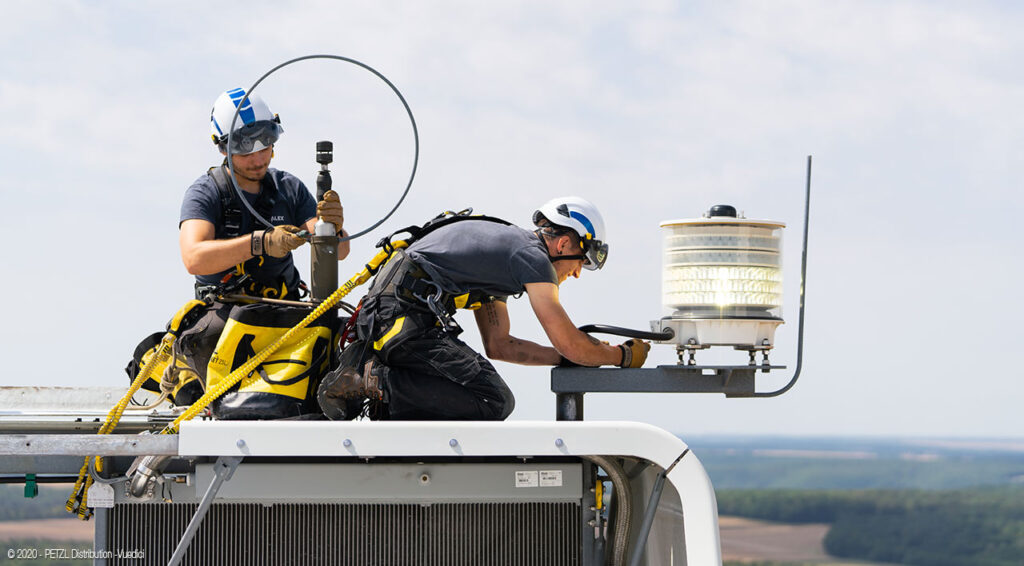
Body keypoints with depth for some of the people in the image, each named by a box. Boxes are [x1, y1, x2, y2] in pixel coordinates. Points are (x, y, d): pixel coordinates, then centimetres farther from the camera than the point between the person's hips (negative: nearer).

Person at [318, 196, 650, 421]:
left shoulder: (502, 247, 26)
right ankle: (372, 381, -17)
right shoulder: (532, 257, -4)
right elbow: (569, 343, -6)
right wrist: (624, 356, 11)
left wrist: (569, 356, 24)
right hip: (405, 318, -10)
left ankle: (370, 362, 5)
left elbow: (498, 345, 28)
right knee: (493, 402, -16)